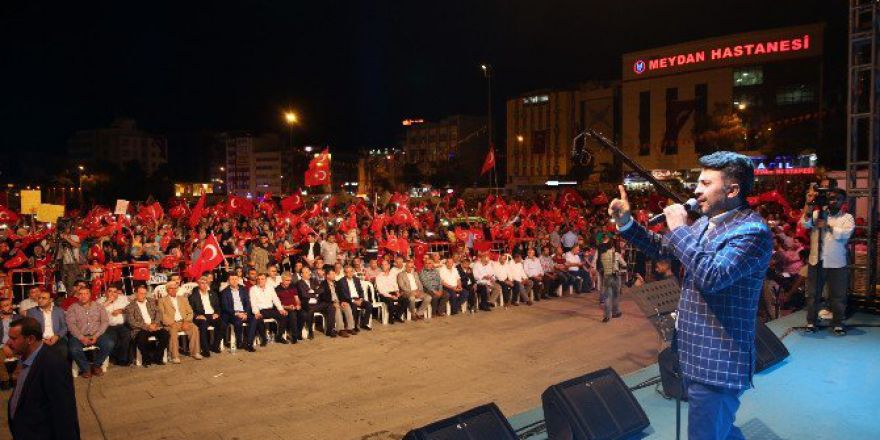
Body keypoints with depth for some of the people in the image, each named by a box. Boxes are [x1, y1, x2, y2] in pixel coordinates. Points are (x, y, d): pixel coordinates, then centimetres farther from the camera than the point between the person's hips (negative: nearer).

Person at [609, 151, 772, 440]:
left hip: (717, 362, -9)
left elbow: (712, 276, -32)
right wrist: (626, 223, 6)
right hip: (694, 353, 9)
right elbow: (661, 248, 19)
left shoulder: (752, 231, -19)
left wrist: (679, 229, -23)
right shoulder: (705, 223, 9)